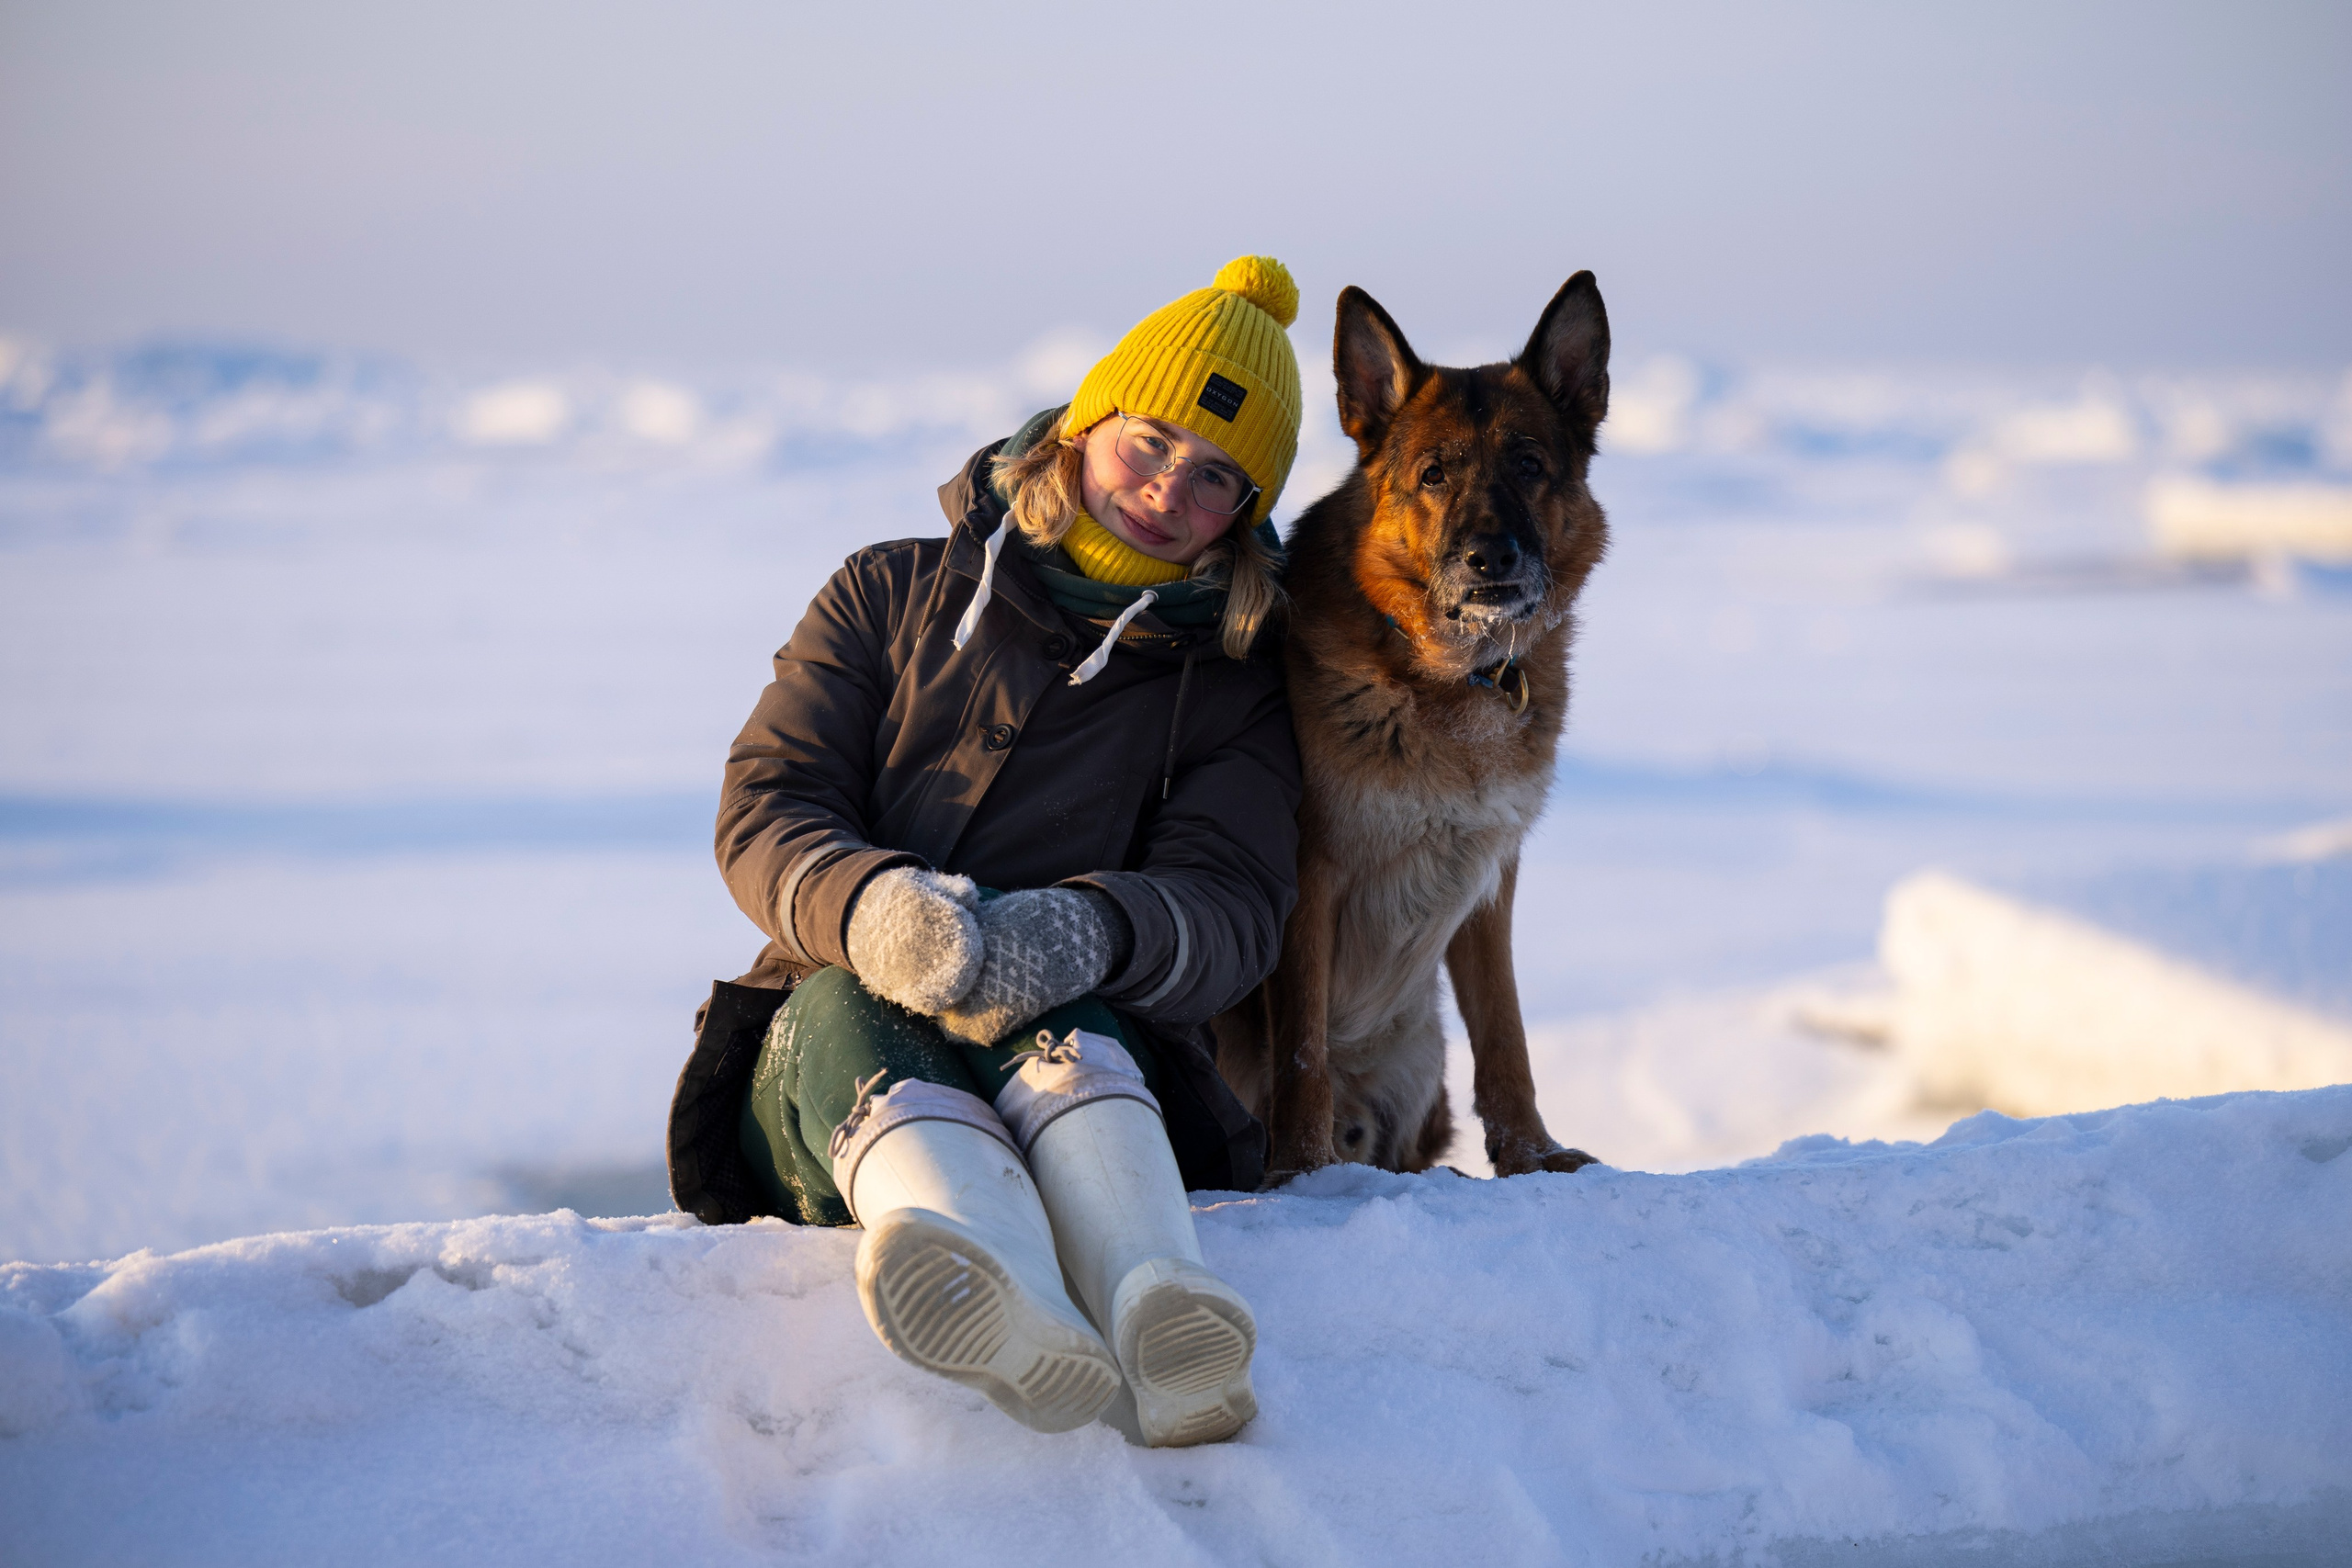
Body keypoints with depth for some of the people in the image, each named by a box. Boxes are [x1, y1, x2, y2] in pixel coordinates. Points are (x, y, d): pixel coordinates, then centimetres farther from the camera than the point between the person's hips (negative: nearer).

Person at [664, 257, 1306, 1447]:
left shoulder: (1233, 688, 14)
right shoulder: (896, 595, 16)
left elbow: (1230, 912, -4)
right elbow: (765, 811, 3)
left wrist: (1088, 932, -30)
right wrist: (870, 905, -24)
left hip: (1083, 1044, 0)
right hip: (821, 1059, 0)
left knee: (1050, 1010, -36)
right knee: (850, 1010, -36)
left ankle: (1157, 1308, -70)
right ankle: (1018, 1326, -71)